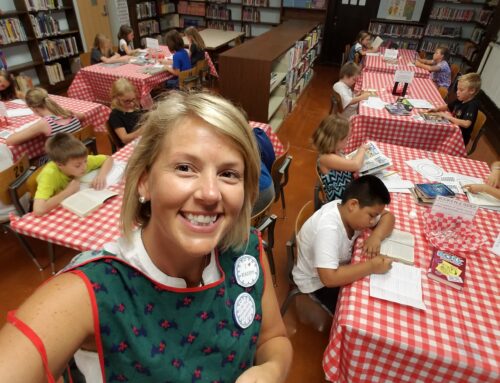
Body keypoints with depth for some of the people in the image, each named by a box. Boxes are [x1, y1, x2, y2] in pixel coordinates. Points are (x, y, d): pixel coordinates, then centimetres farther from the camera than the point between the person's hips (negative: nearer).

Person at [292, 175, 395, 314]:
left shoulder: (349, 210, -14)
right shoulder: (328, 228, -37)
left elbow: (387, 216, 0)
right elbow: (329, 278, -43)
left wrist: (376, 236, -20)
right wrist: (372, 266, -36)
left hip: (338, 268, 8)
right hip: (317, 283, -7)